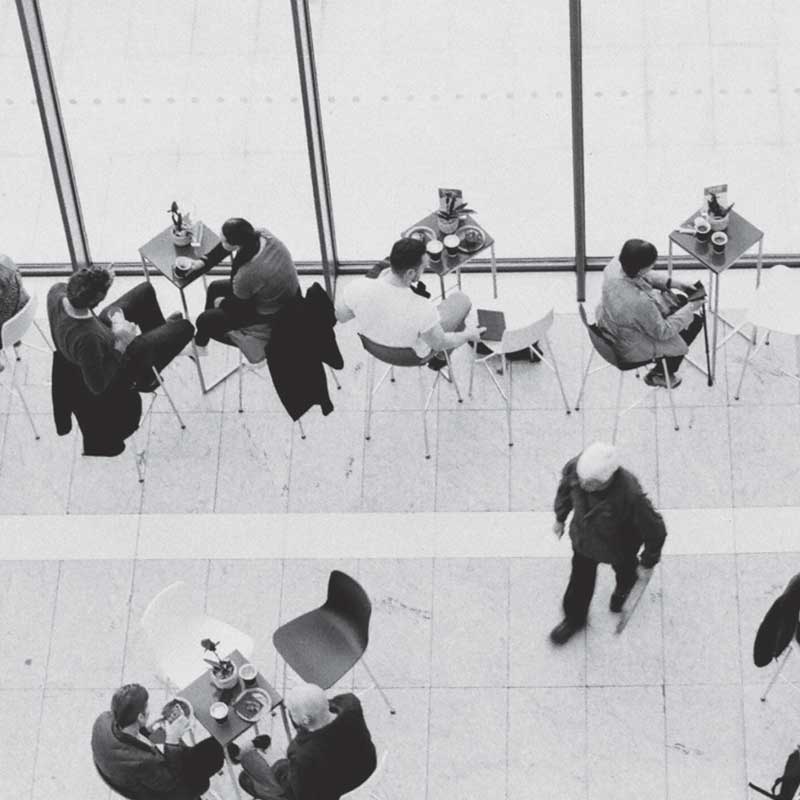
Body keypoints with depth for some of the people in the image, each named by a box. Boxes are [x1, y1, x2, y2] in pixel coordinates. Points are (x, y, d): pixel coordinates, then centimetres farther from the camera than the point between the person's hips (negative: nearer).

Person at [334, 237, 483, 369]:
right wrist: (468, 335, 1)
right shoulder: (423, 310, -42)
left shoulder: (358, 288, -34)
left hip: (373, 344, 3)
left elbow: (339, 316, -10)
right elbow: (439, 344, -20)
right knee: (460, 299, 17)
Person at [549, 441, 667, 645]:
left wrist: (648, 563, -11)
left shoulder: (630, 496, -48)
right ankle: (574, 618, 53)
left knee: (624, 571, 32)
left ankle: (624, 588, 69)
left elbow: (655, 530, -29)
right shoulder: (576, 466, -35)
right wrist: (560, 518, 9)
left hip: (618, 548, -3)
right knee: (580, 580, 23)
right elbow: (565, 487, -7)